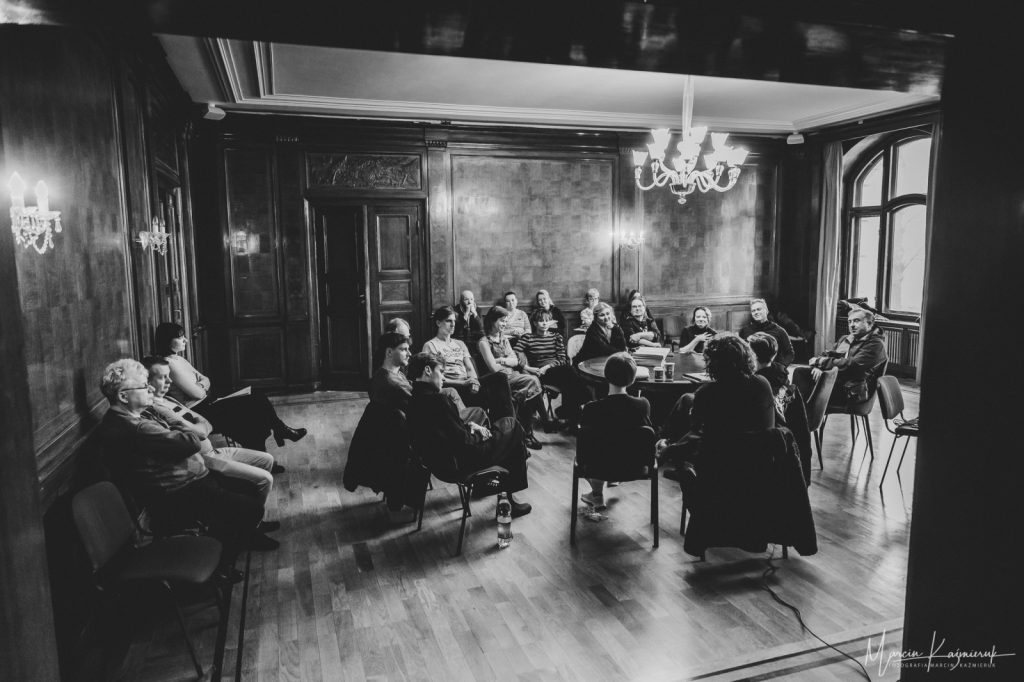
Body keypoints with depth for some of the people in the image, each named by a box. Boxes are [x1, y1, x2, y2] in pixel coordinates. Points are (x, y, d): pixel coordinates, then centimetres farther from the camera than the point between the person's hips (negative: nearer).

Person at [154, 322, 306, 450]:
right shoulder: (170, 364, -19)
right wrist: (202, 388, 2)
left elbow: (205, 380, 14)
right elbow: (197, 393, -20)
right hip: (198, 412, -9)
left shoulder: (178, 359, 13)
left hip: (205, 403, 9)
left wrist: (201, 385, -8)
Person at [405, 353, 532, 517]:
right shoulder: (435, 400, -27)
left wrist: (468, 425, 3)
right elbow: (463, 442, -23)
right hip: (457, 465, -9)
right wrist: (479, 434, -5)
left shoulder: (414, 397, 1)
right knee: (511, 425, 7)